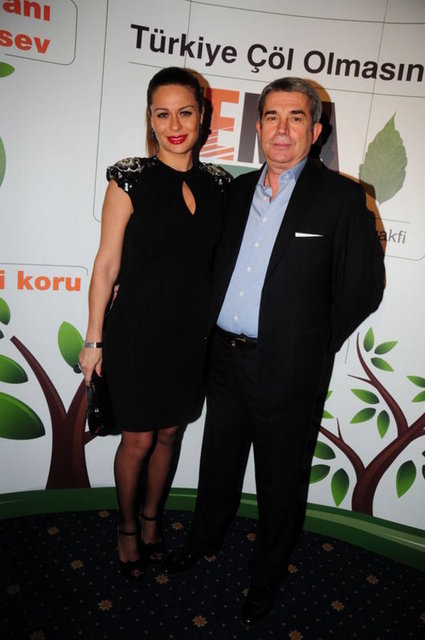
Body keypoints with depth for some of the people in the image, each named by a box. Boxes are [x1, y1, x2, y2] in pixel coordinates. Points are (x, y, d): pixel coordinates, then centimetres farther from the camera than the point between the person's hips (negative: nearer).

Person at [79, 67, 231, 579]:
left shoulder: (217, 182, 3)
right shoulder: (130, 177, -9)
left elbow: (217, 258, 10)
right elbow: (106, 265, -7)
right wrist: (94, 340, -5)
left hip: (192, 334, 4)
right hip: (138, 332, -4)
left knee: (168, 434, 19)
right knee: (138, 440, 10)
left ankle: (151, 517, 45)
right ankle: (127, 525, 39)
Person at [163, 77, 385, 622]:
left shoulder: (342, 197, -9)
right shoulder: (239, 189, 7)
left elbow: (362, 287, -8)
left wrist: (310, 347, -5)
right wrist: (220, 335, 5)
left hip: (287, 371, -4)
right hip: (226, 358, 5)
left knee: (280, 482, 15)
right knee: (219, 461, 24)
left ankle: (266, 577, 41)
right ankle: (205, 538, 51)